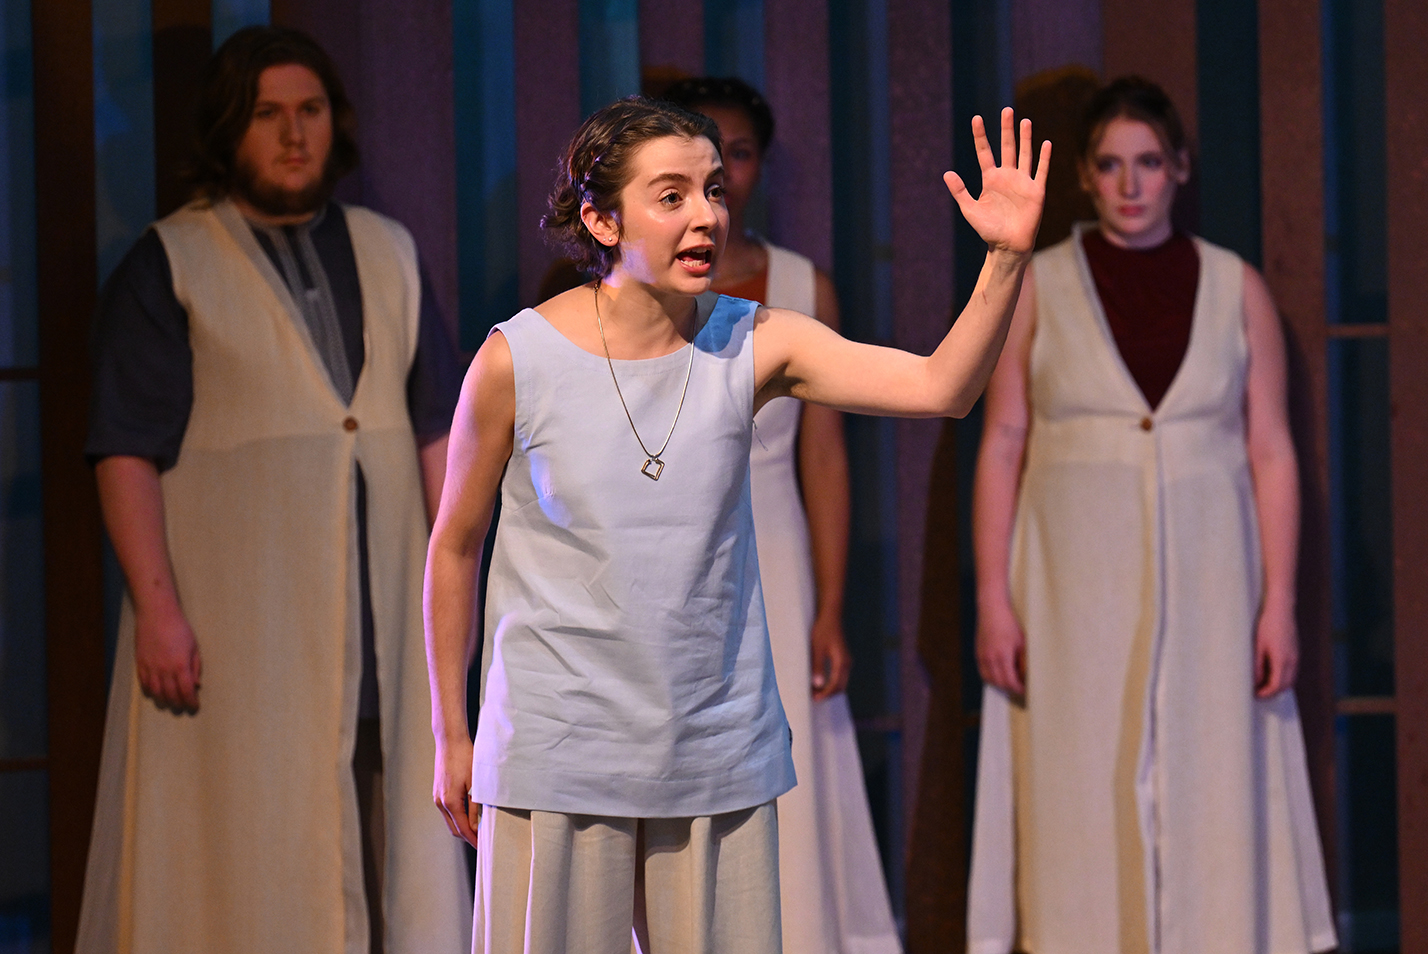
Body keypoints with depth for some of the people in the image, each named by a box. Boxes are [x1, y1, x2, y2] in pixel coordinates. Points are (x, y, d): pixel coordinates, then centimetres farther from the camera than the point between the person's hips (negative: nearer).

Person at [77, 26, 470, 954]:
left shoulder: (389, 256, 13)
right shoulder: (167, 267, -1)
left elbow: (440, 432, 13)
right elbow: (128, 453, -6)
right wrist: (156, 604, -15)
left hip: (381, 602, 4)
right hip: (237, 610, -4)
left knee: (387, 856, 4)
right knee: (244, 850, -4)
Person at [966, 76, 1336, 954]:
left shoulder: (1237, 289, 6)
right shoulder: (1036, 288, 4)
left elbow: (1271, 453, 4)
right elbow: (1002, 446, 2)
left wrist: (1279, 603, -3)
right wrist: (994, 599, -5)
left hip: (1204, 577, 1)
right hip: (1078, 583, -1)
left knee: (1208, 792, 0)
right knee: (1084, 794, -2)